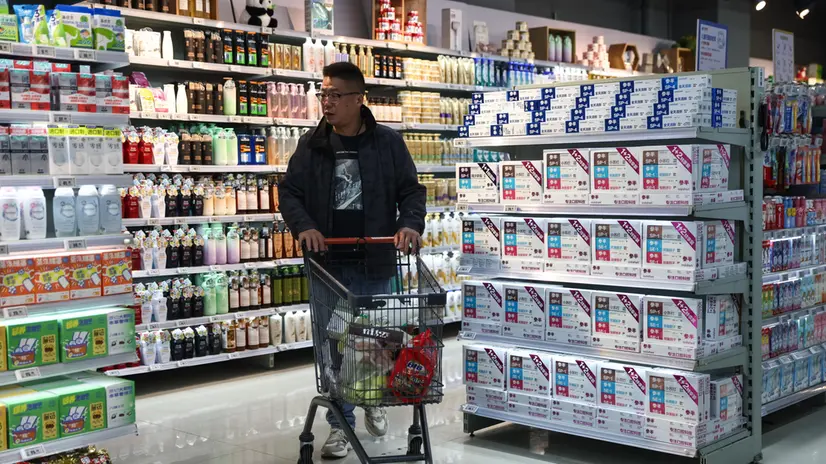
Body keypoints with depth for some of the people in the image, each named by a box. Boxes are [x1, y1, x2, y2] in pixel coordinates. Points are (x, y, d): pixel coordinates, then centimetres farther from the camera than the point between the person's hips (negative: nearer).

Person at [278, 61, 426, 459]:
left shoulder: (388, 142, 1)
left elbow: (412, 190, 3)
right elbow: (289, 192, 3)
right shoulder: (312, 145, 4)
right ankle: (341, 424, 15)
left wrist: (410, 224, -16)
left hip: (375, 260, -1)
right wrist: (303, 226, -15)